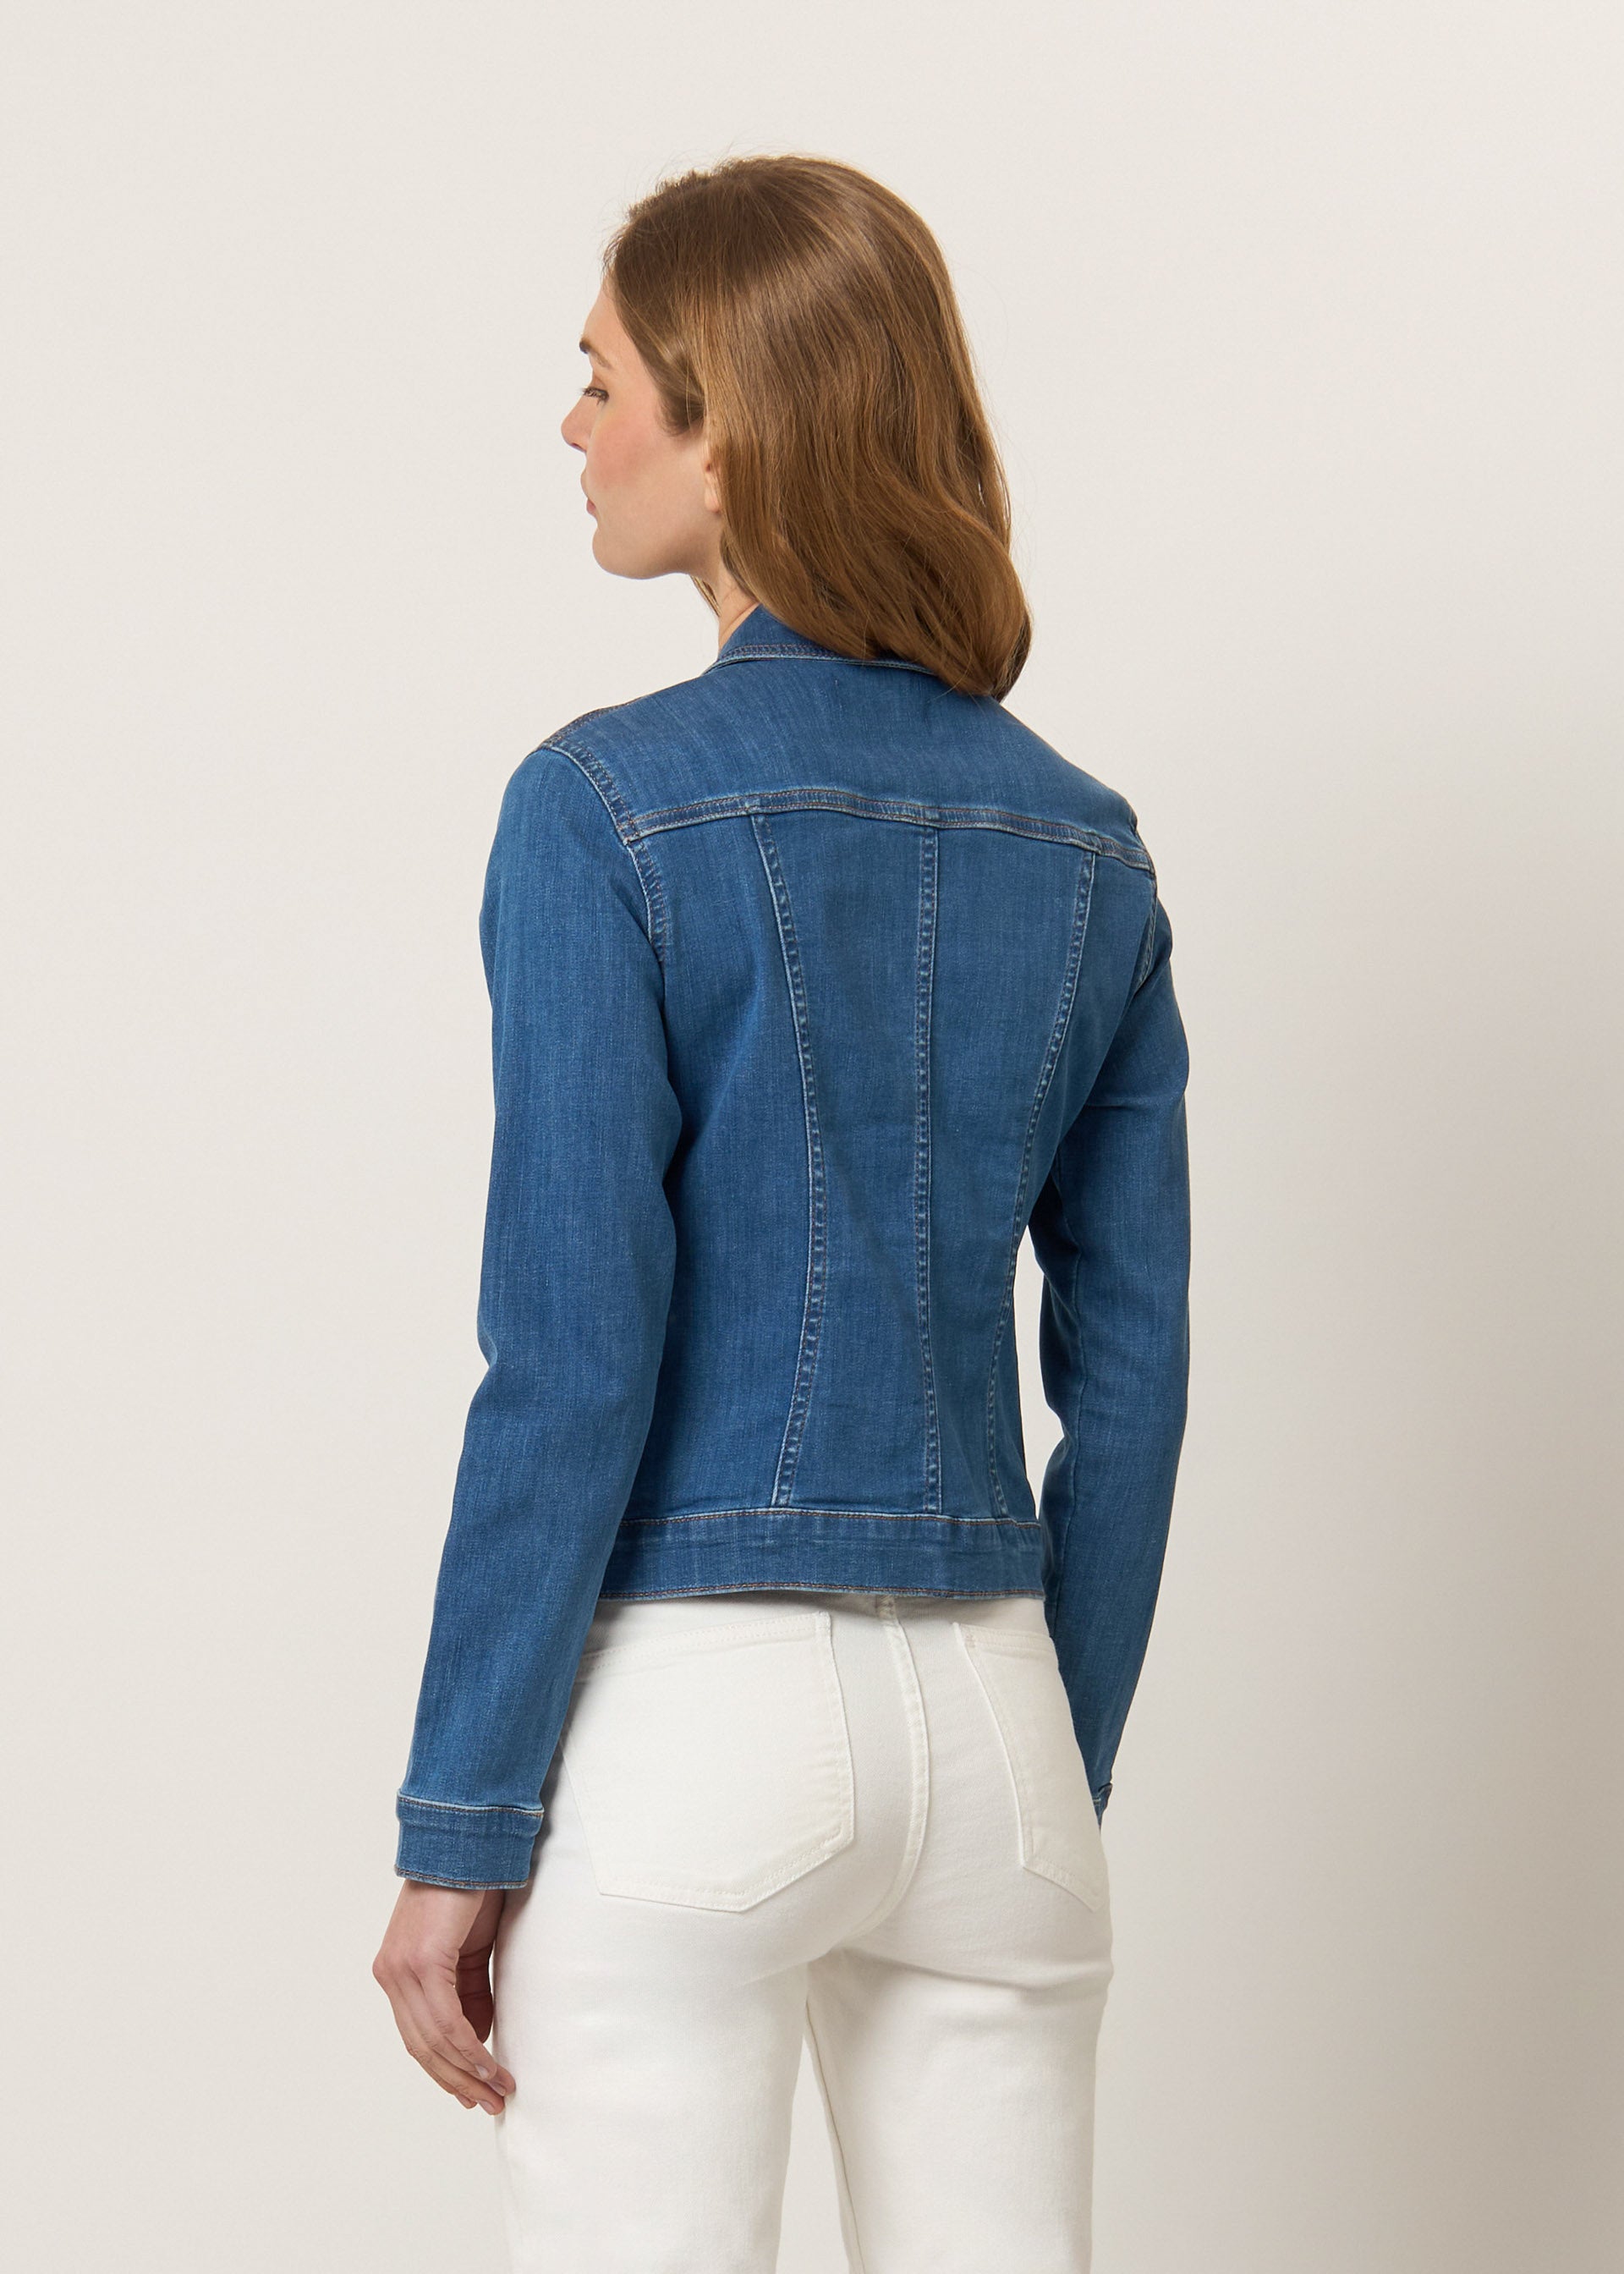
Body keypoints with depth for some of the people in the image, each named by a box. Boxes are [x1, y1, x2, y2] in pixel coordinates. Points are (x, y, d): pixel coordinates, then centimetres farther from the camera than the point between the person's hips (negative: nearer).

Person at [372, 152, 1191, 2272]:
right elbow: (1131, 1376, 8)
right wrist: (1061, 1784, 16)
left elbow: (574, 1362, -13)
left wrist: (459, 1826, -7)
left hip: (688, 1707, -5)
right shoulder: (1084, 845, 6)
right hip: (988, 1710, 5)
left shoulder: (611, 808, -10)